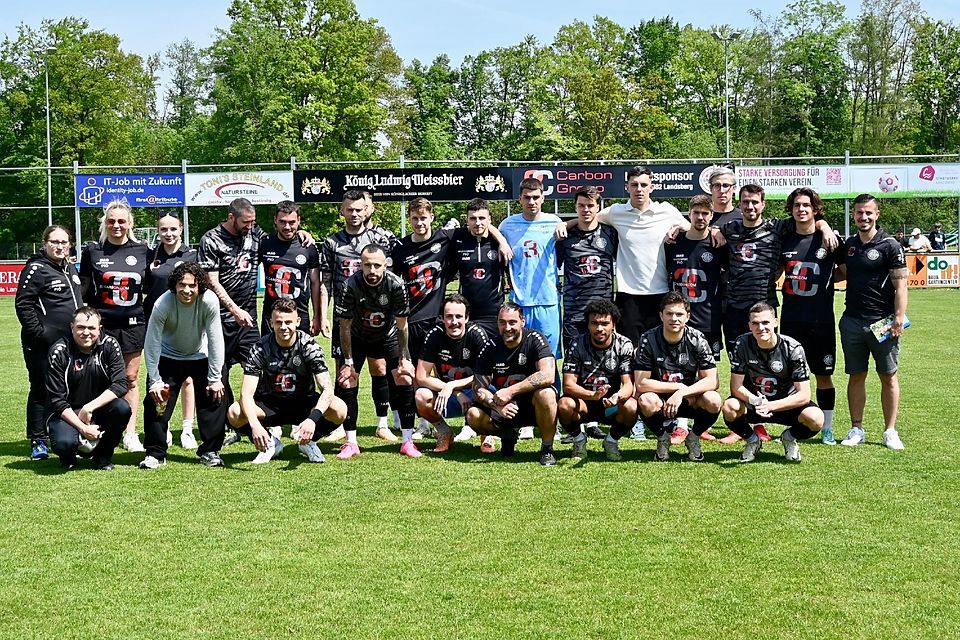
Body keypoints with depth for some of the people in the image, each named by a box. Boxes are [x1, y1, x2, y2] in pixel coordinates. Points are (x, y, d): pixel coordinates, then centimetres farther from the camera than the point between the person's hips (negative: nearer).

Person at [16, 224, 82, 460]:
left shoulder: (70, 269, 17)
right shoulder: (36, 269, -8)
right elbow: (23, 305, -14)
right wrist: (39, 333, -18)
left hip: (69, 342, 8)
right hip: (43, 344, -7)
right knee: (41, 391, -2)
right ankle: (38, 441, 5)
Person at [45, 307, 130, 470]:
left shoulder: (110, 345, -8)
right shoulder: (60, 351, -14)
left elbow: (121, 384, -15)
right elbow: (57, 400, -14)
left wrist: (89, 408, -24)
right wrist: (82, 428, -24)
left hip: (99, 407, 3)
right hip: (68, 413, -3)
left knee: (122, 409, -29)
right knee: (63, 442, -32)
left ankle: (103, 455, -2)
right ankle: (68, 456, 9)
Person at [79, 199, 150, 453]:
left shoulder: (142, 251, 5)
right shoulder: (93, 251, 2)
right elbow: (83, 288, 7)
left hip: (133, 323, 1)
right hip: (102, 324, -1)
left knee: (130, 379, 6)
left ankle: (130, 433, 11)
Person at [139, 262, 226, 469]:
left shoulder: (209, 301, -28)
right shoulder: (163, 304, -28)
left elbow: (215, 340, -21)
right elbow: (152, 343, -21)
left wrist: (215, 378, -19)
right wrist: (154, 380, -21)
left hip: (200, 356, 1)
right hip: (168, 357, -1)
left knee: (215, 396, -8)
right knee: (156, 400, -9)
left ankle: (210, 450, 8)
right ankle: (155, 453, 6)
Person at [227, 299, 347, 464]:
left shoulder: (309, 346, -17)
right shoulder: (261, 348, -16)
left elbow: (327, 388, -26)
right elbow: (246, 393, -24)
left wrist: (312, 419, -44)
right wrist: (255, 425, -43)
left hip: (303, 404, 0)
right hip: (269, 405, 0)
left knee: (339, 409, -29)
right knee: (234, 413, -29)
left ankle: (309, 441, 2)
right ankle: (271, 443, 1)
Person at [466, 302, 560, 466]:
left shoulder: (535, 339, -14)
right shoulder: (491, 348, -4)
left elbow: (548, 376, -29)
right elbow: (479, 388, -6)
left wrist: (510, 391, -29)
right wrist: (497, 405, -27)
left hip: (532, 404, -3)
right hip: (505, 409, 4)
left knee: (545, 393, -37)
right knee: (473, 416, -22)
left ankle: (547, 448, -15)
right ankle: (507, 436, 11)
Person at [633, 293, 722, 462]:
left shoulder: (696, 339, -10)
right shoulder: (649, 340, -13)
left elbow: (712, 381, -15)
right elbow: (640, 383, -17)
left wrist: (682, 393, -28)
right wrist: (678, 386, -20)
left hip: (690, 399, 1)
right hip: (660, 399, -1)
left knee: (713, 400, -30)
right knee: (646, 401, -34)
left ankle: (693, 437, 2)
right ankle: (662, 438, -1)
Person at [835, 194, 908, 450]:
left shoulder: (889, 246, -5)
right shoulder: (848, 245, 10)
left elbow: (900, 285, -7)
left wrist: (898, 319, -15)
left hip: (882, 322, -4)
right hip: (852, 321, 4)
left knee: (888, 376, 3)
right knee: (856, 375, 8)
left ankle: (890, 431, 10)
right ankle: (856, 429, 16)